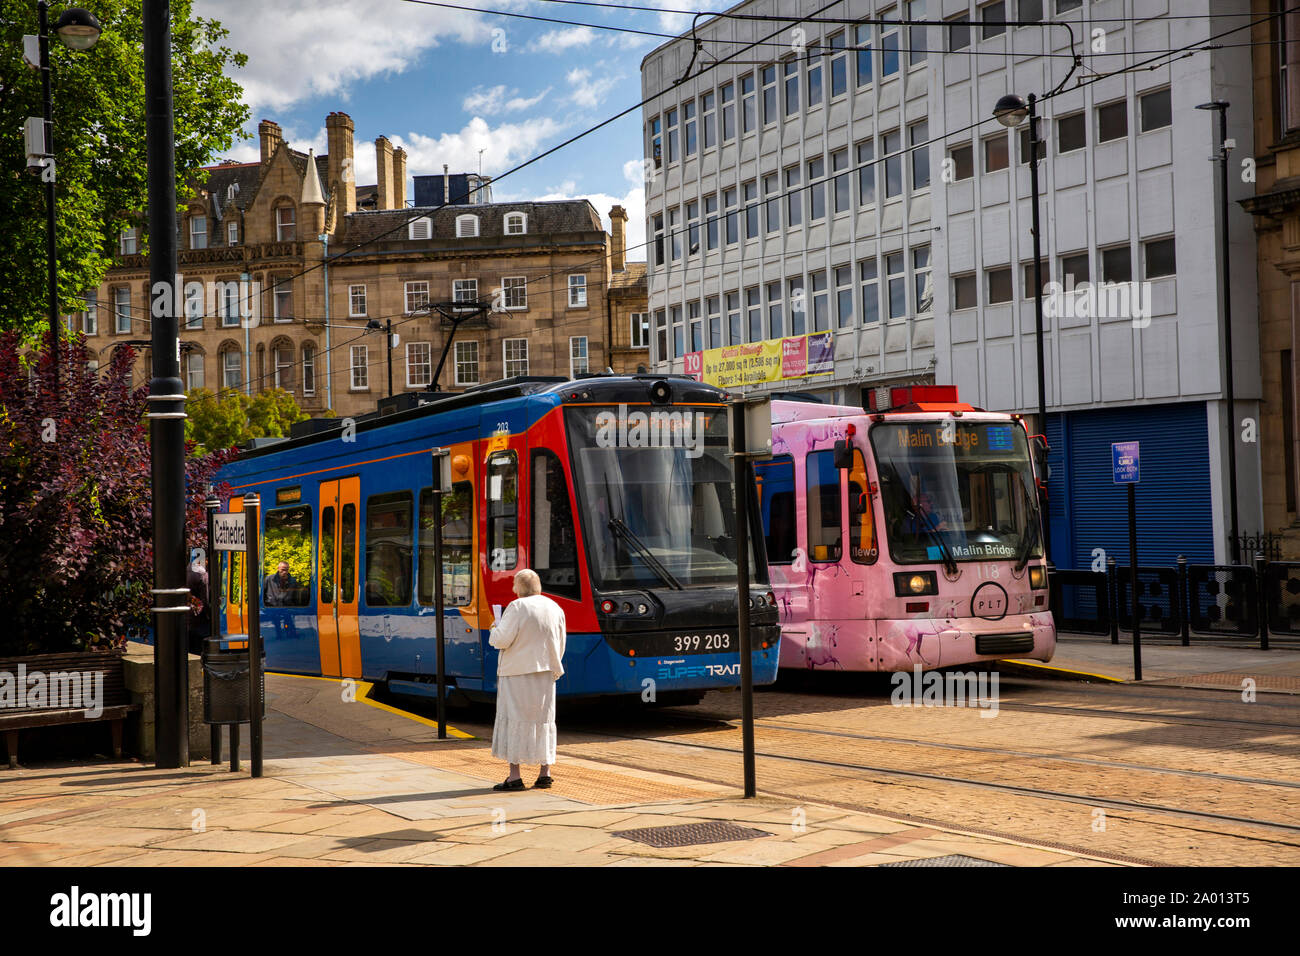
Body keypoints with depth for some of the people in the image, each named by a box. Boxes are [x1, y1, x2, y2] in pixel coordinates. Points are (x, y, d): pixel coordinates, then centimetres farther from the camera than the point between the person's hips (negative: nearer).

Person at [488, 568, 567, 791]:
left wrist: (496, 628, 5)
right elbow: (560, 646, 10)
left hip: (518, 672, -6)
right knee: (543, 719, 12)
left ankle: (514, 776, -5)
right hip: (544, 672, 6)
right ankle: (545, 773, 12)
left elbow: (502, 640, -15)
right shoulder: (555, 608, 6)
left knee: (514, 719, -2)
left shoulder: (517, 608, -13)